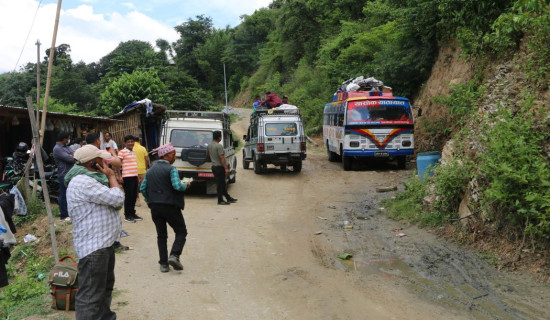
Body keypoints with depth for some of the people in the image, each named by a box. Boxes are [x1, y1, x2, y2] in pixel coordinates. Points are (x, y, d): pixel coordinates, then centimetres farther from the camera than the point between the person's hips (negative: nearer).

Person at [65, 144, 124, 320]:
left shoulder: (91, 179, 13)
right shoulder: (83, 182, -21)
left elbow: (114, 202, 15)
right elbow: (117, 198, -23)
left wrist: (110, 179, 1)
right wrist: (111, 177, -8)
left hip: (104, 242, 11)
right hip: (94, 246, -11)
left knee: (105, 286, 24)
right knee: (90, 295, -6)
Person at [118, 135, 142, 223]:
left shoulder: (134, 152, 15)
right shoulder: (122, 152, -7)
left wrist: (138, 175, 21)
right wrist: (119, 176, -17)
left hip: (135, 176, 7)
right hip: (127, 177, -7)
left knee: (134, 196, 12)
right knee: (128, 196, -1)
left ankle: (132, 213, 23)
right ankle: (127, 215, 9)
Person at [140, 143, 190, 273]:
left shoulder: (151, 170, 11)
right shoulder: (171, 169, -10)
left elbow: (143, 188, 12)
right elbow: (177, 186, -22)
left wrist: (150, 200, 22)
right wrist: (186, 185, -2)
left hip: (155, 207, 6)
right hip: (170, 206, -6)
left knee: (161, 235, 13)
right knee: (181, 232, 6)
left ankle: (163, 264, 11)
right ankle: (174, 255, -12)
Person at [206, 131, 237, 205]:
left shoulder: (209, 145, 9)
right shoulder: (219, 146, -18)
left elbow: (207, 154, 26)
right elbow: (222, 158, -22)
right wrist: (226, 168, -22)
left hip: (214, 166, 9)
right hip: (219, 166, -9)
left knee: (222, 183, 15)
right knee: (220, 184, -1)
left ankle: (228, 198, 23)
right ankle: (220, 200, 5)